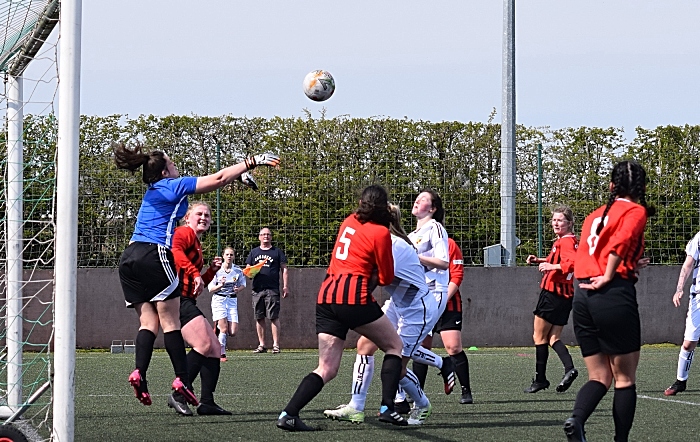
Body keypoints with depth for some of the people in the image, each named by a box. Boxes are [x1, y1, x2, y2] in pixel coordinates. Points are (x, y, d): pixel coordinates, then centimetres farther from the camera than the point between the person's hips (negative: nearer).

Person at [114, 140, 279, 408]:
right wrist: (252, 162, 4)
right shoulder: (173, 186, 1)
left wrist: (238, 175, 34)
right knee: (170, 322, -5)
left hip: (130, 257, 7)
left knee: (148, 322, 3)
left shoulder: (154, 190, 24)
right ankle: (182, 380, -8)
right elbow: (218, 179, -2)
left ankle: (139, 372, -16)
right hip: (154, 255, -7)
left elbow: (208, 182, 32)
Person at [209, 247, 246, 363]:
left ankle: (218, 328, 25)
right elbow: (210, 289, -1)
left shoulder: (238, 270, 2)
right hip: (219, 300, -3)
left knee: (233, 332, -6)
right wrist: (220, 285, -19)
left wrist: (238, 289, -5)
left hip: (232, 300, 3)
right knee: (224, 329, -12)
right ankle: (221, 354, 0)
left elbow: (243, 284, 17)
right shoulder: (217, 270, -4)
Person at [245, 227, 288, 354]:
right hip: (257, 290, 3)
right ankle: (261, 345, 10)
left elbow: (284, 268, 8)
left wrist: (285, 286, -1)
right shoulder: (254, 252, 18)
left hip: (272, 290, -3)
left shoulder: (277, 252, 10)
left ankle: (276, 345, -7)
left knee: (274, 317, -8)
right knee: (259, 318, 4)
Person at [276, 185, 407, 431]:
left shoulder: (349, 222, 18)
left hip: (326, 295, 6)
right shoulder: (380, 232, 0)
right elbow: (386, 278, 7)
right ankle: (387, 409, 4)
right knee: (394, 345, 14)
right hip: (355, 296, -6)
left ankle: (288, 414, -9)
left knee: (327, 369, 6)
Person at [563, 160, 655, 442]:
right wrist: (609, 276, -9)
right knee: (624, 378, 6)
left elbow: (584, 256, 17)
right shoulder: (636, 211, 0)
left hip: (582, 296, 6)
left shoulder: (595, 215, 19)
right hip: (615, 295, -6)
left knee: (599, 377, 9)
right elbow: (620, 242, -19)